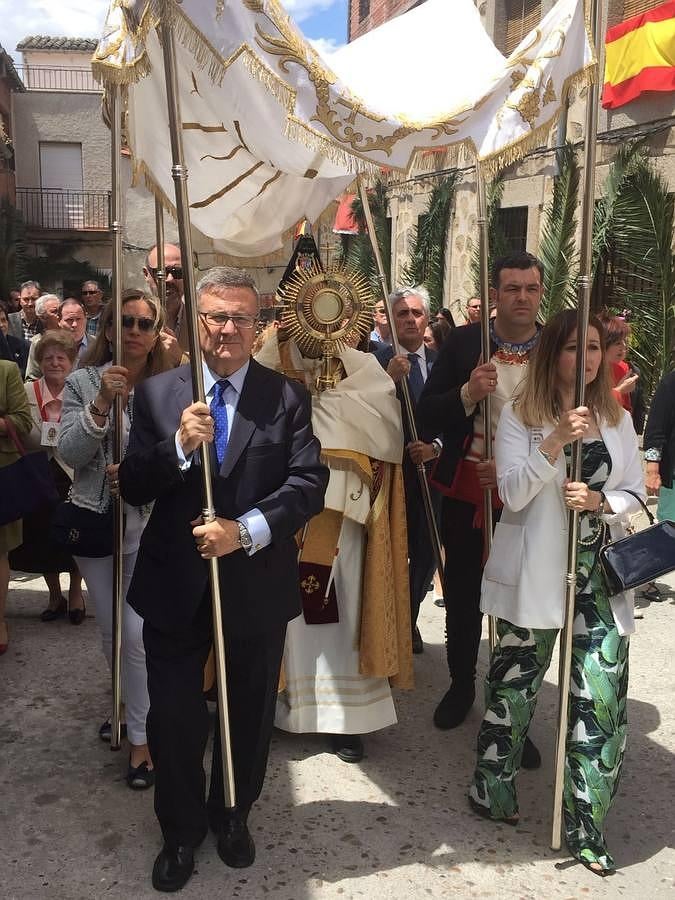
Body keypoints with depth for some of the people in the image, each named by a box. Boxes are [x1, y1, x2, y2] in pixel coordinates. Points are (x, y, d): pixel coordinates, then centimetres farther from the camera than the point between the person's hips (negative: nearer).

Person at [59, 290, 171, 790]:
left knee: (137, 633, -7)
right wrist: (102, 404, -22)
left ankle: (141, 736, 11)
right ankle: (131, 705, 41)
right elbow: (70, 455, -10)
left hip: (148, 524, -2)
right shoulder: (83, 383, -1)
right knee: (112, 631, 16)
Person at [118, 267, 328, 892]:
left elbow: (308, 484, -12)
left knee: (249, 714, 18)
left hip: (256, 586, 0)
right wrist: (179, 445, -23)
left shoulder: (287, 398, -3)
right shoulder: (157, 394, -1)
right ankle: (180, 830, 38)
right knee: (173, 716, 12)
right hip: (175, 585, 0)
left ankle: (233, 815, 45)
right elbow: (132, 488, -5)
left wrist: (246, 528, -26)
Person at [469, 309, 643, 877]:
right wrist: (556, 440, -23)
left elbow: (634, 495, 9)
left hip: (600, 579, 3)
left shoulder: (617, 419, 8)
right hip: (536, 575, -2)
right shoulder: (520, 416, -2)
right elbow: (513, 493, -12)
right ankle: (494, 791, 33)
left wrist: (599, 501, -12)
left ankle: (588, 828, 12)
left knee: (601, 701, -3)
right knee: (513, 686, 11)